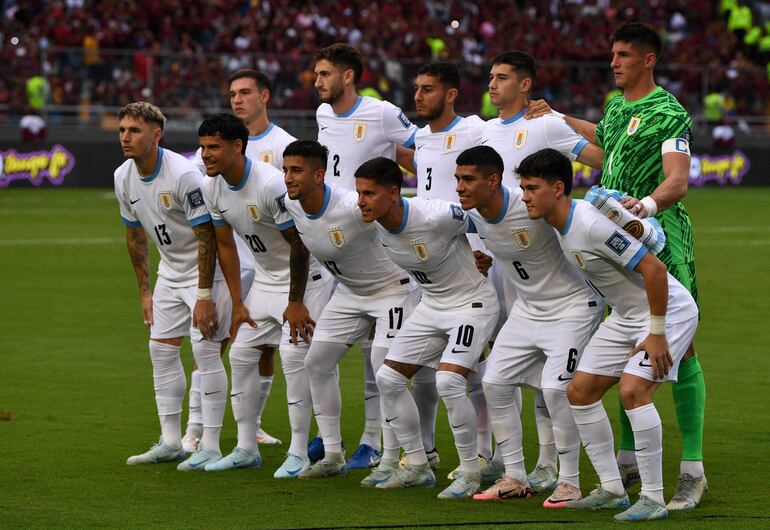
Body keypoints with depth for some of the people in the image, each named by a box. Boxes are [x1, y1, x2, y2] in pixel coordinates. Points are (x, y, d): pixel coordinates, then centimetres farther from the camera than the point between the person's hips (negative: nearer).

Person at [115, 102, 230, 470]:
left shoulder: (184, 175, -26)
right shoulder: (123, 178, -3)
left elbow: (207, 237, -23)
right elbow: (134, 235, 11)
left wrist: (204, 296, -24)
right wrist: (144, 291, 11)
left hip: (206, 269, -8)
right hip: (170, 271, 8)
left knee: (205, 350, -12)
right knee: (161, 350, 6)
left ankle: (210, 447, -6)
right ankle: (170, 443, 15)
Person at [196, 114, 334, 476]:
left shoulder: (272, 185, -29)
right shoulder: (212, 189, -5)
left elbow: (299, 245, -23)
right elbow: (225, 245, 7)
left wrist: (296, 303, -18)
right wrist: (237, 303, 5)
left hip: (306, 278, -8)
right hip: (266, 280, 8)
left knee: (294, 355, -17)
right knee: (241, 355, 5)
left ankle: (298, 453, -8)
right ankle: (246, 449, 14)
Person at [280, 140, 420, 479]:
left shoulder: (353, 207, -34)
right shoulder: (290, 207, -12)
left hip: (392, 288, -8)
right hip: (349, 292, 8)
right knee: (317, 362, 4)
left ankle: (390, 460, -4)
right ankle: (333, 455, 12)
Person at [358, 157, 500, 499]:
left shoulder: (437, 216, -30)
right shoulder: (376, 223, -8)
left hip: (472, 304, -8)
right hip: (431, 305, 8)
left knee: (448, 381, -24)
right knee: (388, 378, 4)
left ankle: (470, 473, -9)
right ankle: (417, 467, 16)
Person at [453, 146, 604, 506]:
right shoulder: (472, 215, -7)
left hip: (572, 307, -8)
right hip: (526, 309, 8)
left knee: (556, 388, -18)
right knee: (494, 383, 2)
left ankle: (570, 483, -3)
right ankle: (515, 478, 13)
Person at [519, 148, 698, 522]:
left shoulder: (593, 225, -29)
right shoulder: (561, 226, 0)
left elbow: (654, 269, -29)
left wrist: (657, 334, -24)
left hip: (668, 310, -10)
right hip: (625, 315, 10)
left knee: (633, 391, -24)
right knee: (579, 391, 5)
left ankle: (653, 499, -15)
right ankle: (612, 490, 13)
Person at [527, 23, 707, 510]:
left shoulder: (668, 113, -11)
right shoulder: (616, 108, 14)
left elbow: (678, 181, -23)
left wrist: (648, 203, -42)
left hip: (661, 238, -8)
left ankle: (693, 472, -9)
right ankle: (629, 460, 20)